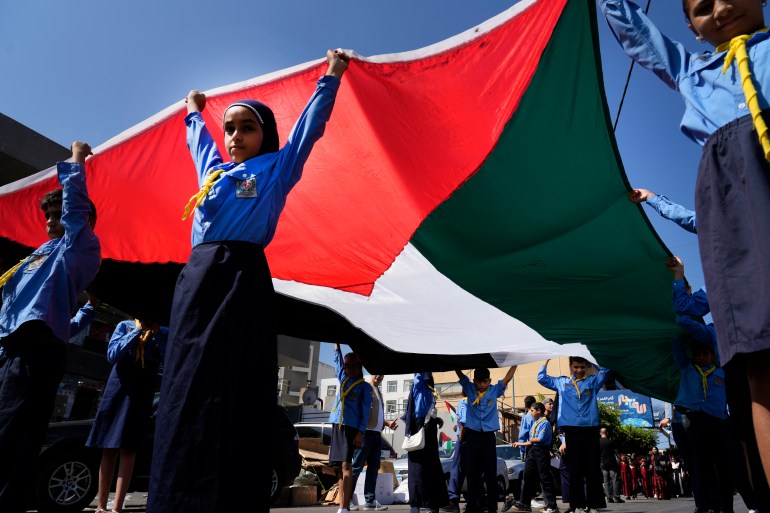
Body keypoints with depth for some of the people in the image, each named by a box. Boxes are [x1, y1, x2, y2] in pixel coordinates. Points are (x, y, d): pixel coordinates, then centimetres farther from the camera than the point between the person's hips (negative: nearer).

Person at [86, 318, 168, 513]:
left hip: (142, 393, -1)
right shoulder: (125, 326, 9)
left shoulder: (163, 333, 6)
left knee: (128, 449, -5)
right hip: (118, 387, 2)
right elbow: (112, 355, -5)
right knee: (108, 449, 4)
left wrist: (156, 333, -12)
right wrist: (138, 331, -9)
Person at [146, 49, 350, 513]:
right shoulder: (213, 170, 26)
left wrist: (331, 77, 21)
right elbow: (197, 140, 46)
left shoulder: (276, 169, 13)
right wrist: (194, 111, 61)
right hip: (195, 278, 6)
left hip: (243, 279, -5)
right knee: (183, 392, 1)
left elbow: (311, 125, 15)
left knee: (232, 397, -11)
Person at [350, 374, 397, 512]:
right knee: (357, 466, -5)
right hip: (366, 432, -9)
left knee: (374, 468, 8)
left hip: (377, 434, 9)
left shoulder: (378, 392, 21)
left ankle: (370, 500, 13)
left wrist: (388, 423, 12)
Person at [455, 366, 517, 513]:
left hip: (488, 435, 0)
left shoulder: (495, 390, 3)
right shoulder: (469, 388, 4)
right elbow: (459, 373, -1)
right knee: (472, 472, 7)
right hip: (471, 435, 0)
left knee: (491, 473, 3)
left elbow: (508, 377, -1)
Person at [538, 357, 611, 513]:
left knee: (593, 469, 2)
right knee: (575, 469, 3)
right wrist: (547, 359, 14)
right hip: (571, 430, 0)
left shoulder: (593, 381, 12)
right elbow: (542, 378, 18)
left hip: (591, 429, 0)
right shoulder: (561, 382, 14)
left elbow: (605, 369, 4)